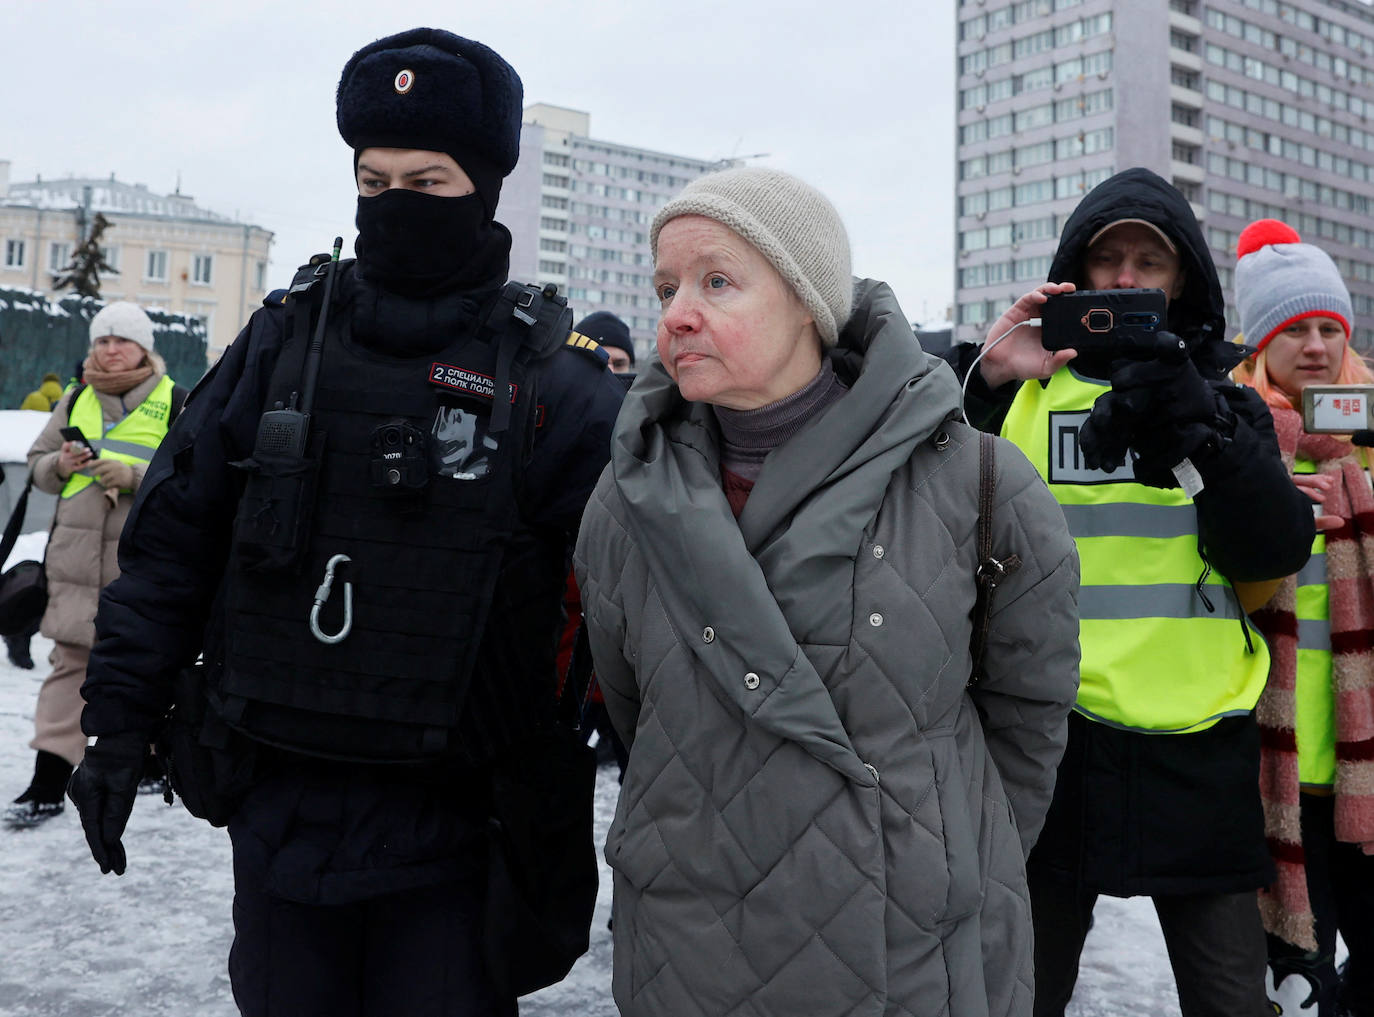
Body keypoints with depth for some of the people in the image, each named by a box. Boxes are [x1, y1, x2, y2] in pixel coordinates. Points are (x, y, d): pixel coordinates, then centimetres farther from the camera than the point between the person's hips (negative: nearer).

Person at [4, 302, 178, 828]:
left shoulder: (173, 402, -1)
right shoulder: (76, 400, 13)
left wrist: (134, 476, -20)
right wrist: (61, 465, -4)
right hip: (77, 552, 3)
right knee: (70, 660, 2)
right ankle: (48, 783, 4)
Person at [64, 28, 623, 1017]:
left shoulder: (552, 378, -7)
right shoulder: (287, 338, 1)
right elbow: (173, 536, 6)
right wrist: (119, 721, 5)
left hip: (451, 826, -3)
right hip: (276, 811, 3)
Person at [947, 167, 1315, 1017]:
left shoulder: (1222, 399, 8)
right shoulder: (1022, 390, 4)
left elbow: (1273, 557, -7)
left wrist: (1196, 419, -17)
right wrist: (982, 385, -18)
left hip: (1198, 750, 1)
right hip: (1049, 741, 0)